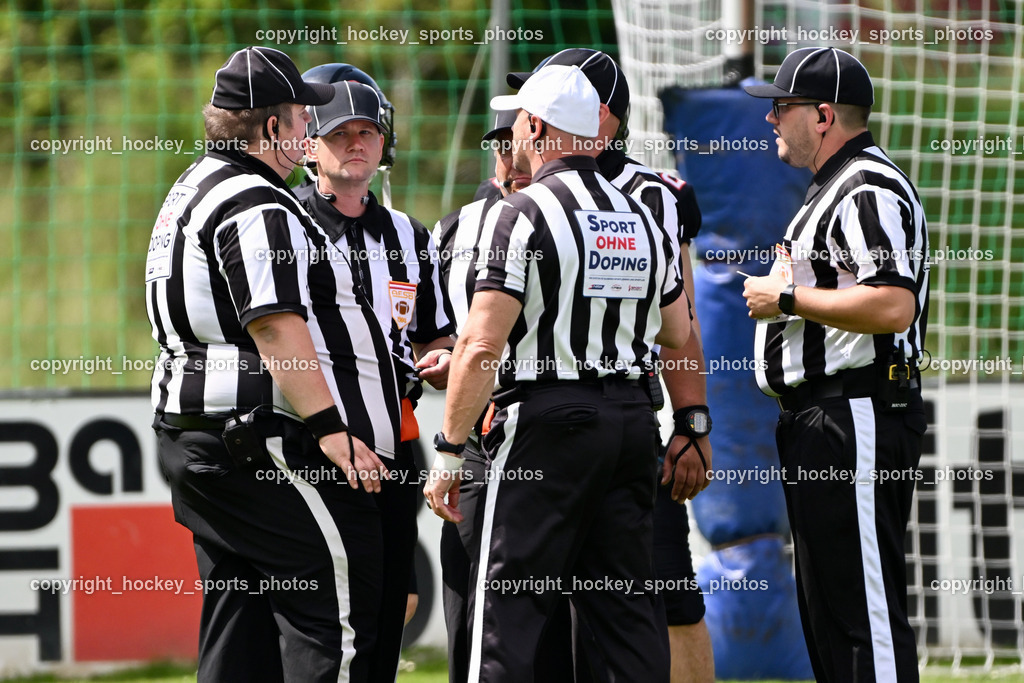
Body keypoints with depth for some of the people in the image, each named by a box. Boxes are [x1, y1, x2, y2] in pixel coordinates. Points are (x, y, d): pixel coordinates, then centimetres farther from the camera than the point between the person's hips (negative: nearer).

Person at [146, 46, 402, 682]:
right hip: (268, 444, -11)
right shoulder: (255, 206, -13)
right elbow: (276, 325, -23)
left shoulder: (191, 193, 21)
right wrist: (330, 430, -25)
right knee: (338, 612, -11)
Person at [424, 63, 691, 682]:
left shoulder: (521, 215, -9)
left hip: (547, 421, -6)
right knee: (629, 607, 9)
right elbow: (678, 334, 20)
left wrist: (449, 451, -11)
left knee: (509, 612, -5)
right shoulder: (643, 219, 12)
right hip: (632, 416, 6)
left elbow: (482, 345, -14)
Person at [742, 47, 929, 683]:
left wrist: (788, 299, -17)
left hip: (858, 412, -11)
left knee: (864, 605, -13)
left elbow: (892, 306, -25)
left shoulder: (869, 189, -14)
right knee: (824, 603, 14)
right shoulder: (833, 188, 21)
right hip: (819, 416, 11)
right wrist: (785, 288, 16)